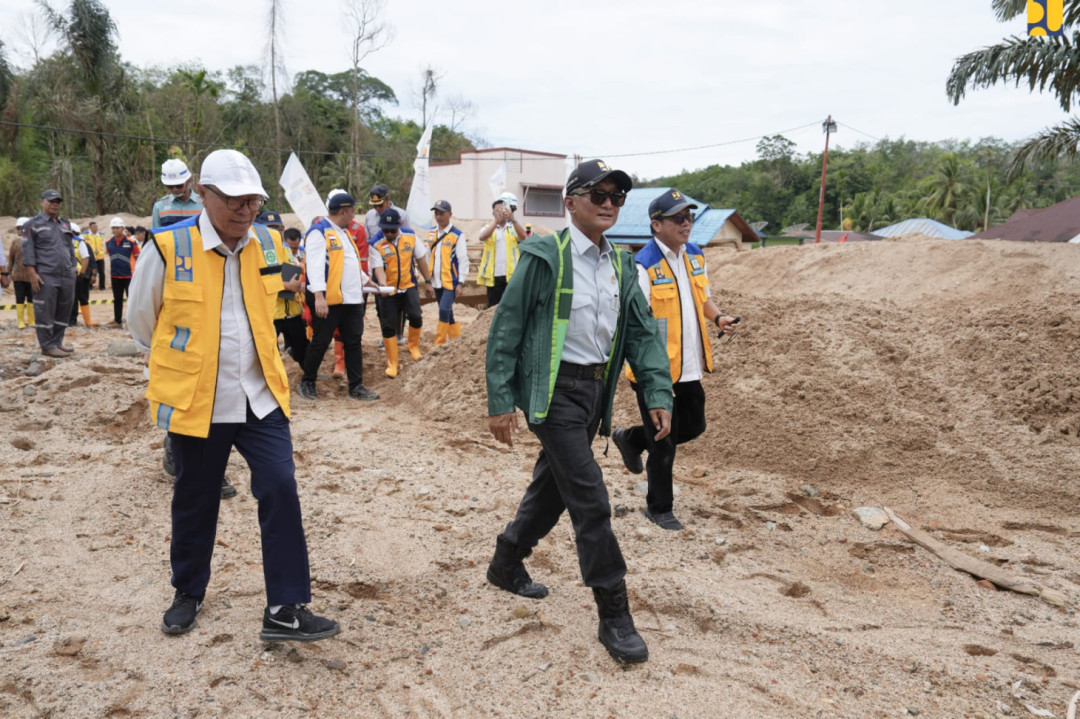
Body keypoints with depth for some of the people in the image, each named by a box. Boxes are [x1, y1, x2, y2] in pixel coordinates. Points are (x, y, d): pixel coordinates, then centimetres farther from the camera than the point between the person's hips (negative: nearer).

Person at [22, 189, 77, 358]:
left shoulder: (66, 224, 19)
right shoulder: (33, 224, 1)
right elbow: (28, 252, -4)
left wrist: (73, 270, 15)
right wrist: (32, 274, -12)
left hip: (67, 276, 6)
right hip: (46, 277, -6)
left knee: (64, 311, 7)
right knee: (45, 312, -2)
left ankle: (57, 342, 18)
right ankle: (47, 346, 3)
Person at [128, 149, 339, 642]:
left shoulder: (268, 245, 0)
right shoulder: (168, 248, -13)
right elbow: (141, 320, 4)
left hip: (260, 398, 3)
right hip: (194, 401, -2)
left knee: (281, 492, -6)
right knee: (195, 501, 12)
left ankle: (285, 610, 2)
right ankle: (188, 593, 36)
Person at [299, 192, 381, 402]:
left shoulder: (343, 232, 18)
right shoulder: (319, 232, -12)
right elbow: (315, 265, -21)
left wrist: (367, 281, 35)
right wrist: (319, 296, -30)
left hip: (352, 299, 8)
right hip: (329, 299, -8)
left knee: (354, 342, 8)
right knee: (320, 342, 1)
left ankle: (356, 386, 13)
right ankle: (307, 382, 18)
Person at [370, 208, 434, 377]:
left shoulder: (410, 236, -5)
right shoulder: (376, 244, -14)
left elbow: (420, 259, 5)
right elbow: (378, 267, -19)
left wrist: (428, 281, 9)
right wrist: (382, 283, -39)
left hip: (408, 286, 1)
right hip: (388, 290, -1)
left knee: (416, 317, -18)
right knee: (388, 326, 2)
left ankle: (413, 345, 13)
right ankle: (392, 363, 16)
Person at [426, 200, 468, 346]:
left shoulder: (457, 235, -8)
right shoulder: (431, 234, 8)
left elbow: (463, 260, -9)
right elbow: (428, 257, 13)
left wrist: (461, 283, -12)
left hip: (451, 282, -6)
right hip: (437, 282, 6)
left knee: (444, 310, -15)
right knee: (447, 313, 12)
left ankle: (439, 344, -8)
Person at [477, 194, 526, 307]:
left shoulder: (513, 227, 9)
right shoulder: (488, 228, 9)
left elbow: (523, 235, -13)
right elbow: (482, 237, -14)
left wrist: (513, 220, -30)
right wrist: (496, 221, -28)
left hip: (511, 274, 0)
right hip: (493, 275, 0)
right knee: (493, 307, 5)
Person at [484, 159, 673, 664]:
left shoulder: (621, 265, 9)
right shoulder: (545, 256, -11)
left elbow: (642, 333, 10)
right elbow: (505, 330, -10)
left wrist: (658, 394, -2)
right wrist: (500, 403, -13)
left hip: (595, 390, 7)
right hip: (554, 390, -7)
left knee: (553, 485, 19)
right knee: (590, 499, -8)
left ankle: (506, 562, 41)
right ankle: (613, 616, 3)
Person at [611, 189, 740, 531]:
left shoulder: (695, 255, 7)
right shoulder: (643, 265, -18)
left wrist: (717, 317, -2)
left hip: (689, 366, 8)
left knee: (693, 426, 20)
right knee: (664, 443, 5)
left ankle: (630, 439, 42)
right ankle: (658, 508, 27)